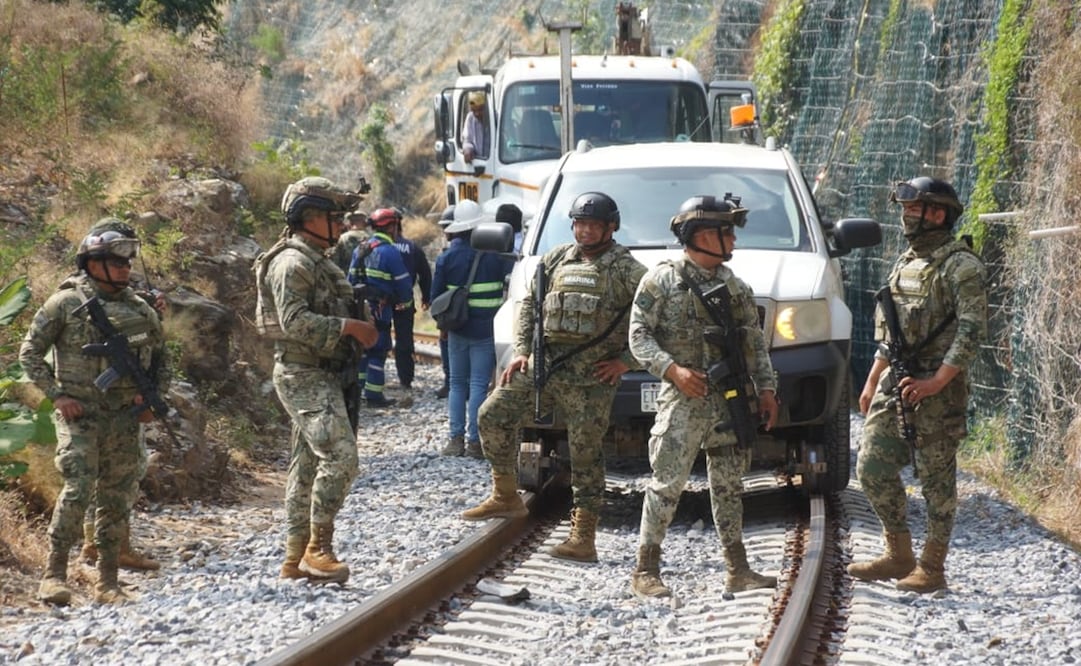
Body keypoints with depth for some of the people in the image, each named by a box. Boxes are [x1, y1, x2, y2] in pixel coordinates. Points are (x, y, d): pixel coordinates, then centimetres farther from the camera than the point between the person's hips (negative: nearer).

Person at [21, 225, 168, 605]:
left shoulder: (141, 311, 10)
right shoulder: (65, 304, -2)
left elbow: (160, 360, 22)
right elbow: (30, 353, 1)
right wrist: (57, 395, -8)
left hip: (124, 420, 5)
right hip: (79, 414, -4)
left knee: (118, 498, 5)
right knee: (78, 489, -17)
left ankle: (108, 583, 12)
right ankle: (54, 574, -11)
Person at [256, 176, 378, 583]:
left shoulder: (318, 261, 20)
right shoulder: (292, 263, -13)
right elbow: (294, 322, -24)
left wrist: (360, 324, 11)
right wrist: (348, 327, -22)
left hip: (322, 377, 11)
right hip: (305, 377, -11)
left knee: (307, 466, 10)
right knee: (339, 455, -19)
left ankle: (296, 558, 14)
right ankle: (318, 549, -15)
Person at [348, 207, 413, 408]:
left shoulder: (360, 250, 10)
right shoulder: (389, 252, -14)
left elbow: (351, 279, 15)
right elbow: (403, 282, -11)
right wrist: (405, 301, 8)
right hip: (379, 309, -7)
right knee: (378, 351, -2)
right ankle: (374, 396, -2)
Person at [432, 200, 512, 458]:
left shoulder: (447, 257, -1)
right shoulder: (493, 254, -7)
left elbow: (436, 294, 4)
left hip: (457, 330, 2)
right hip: (485, 330, -2)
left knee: (457, 383, 12)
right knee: (479, 384, -2)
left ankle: (456, 438, 5)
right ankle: (474, 441, -5)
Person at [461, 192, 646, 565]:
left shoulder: (626, 270, -2)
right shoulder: (556, 261, 12)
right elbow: (529, 304, 18)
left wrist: (627, 360, -8)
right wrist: (521, 350, 6)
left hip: (591, 378, -5)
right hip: (544, 364, 5)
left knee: (585, 453, -3)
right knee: (494, 414, -4)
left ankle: (583, 538, 2)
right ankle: (506, 496, 10)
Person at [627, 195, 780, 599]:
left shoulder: (735, 287, 14)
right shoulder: (661, 281, -2)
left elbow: (756, 341, 17)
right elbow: (639, 336, -5)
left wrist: (766, 388, 8)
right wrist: (673, 370, -19)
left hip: (732, 400, 6)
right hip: (683, 399, -6)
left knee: (728, 486, 10)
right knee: (667, 484, -7)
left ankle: (738, 570, 15)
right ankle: (645, 572, -4)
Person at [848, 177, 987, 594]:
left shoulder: (962, 267, -10)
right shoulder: (905, 263, 16)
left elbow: (972, 331, -17)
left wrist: (936, 382, -22)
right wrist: (872, 382, 19)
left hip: (938, 388, -8)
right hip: (894, 381, 8)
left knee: (937, 479, -2)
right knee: (872, 468, 4)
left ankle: (932, 568, 5)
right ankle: (898, 555, 16)